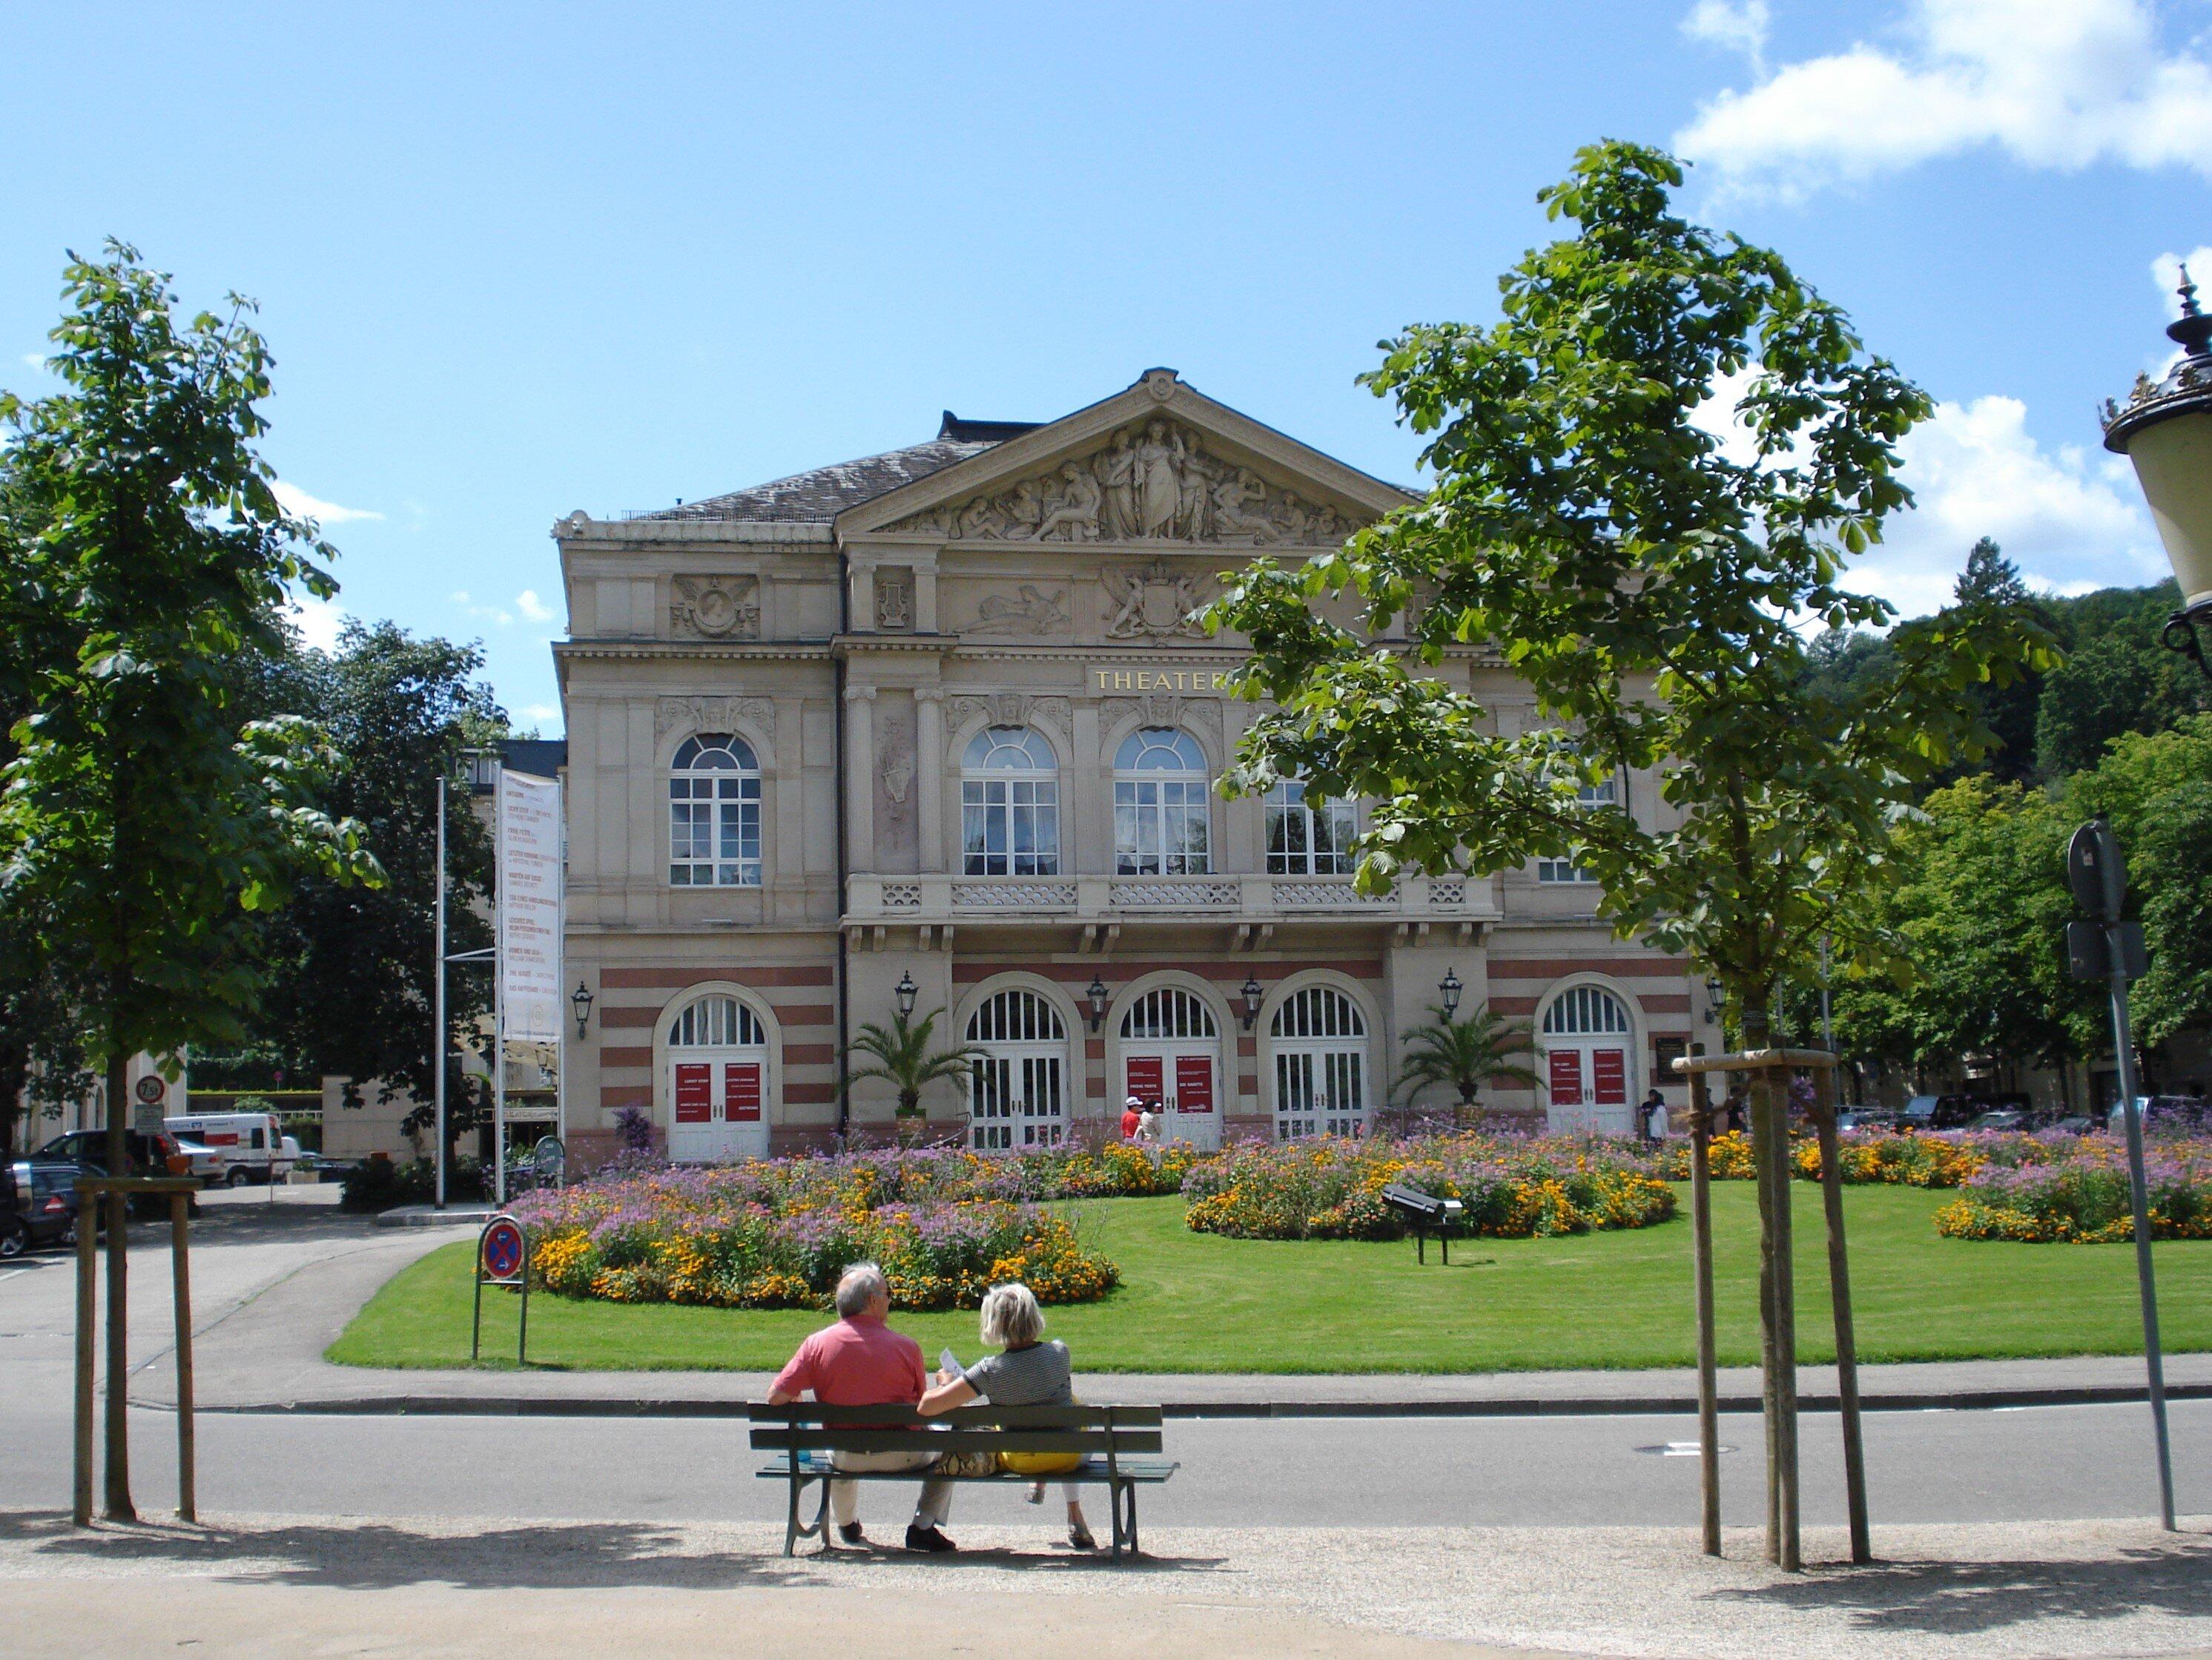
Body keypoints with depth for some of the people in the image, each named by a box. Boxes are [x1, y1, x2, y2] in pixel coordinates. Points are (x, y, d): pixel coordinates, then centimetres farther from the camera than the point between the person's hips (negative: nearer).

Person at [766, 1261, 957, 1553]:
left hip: (846, 1459, 3)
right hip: (901, 1457, -3)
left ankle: (847, 1525, 51)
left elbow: (776, 1397, -12)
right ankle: (923, 1526, 18)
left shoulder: (817, 1344, -11)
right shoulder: (906, 1346, -14)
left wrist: (797, 1400, 10)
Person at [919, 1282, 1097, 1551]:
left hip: (1019, 1462, 0)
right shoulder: (1059, 1352, -16)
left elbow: (927, 1407, -24)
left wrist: (946, 1383, -3)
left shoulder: (990, 1370, -24)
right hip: (1068, 1457, 0)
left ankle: (1038, 1485, 47)